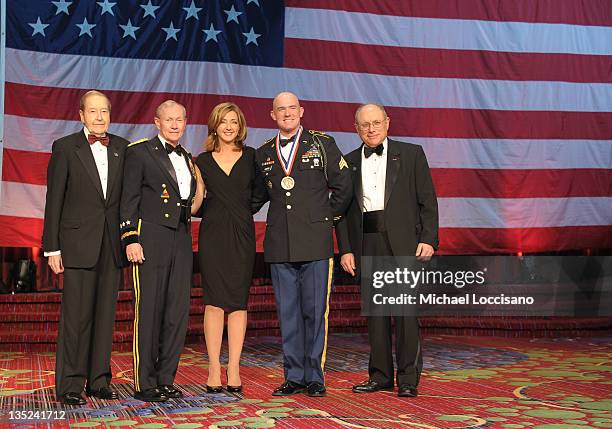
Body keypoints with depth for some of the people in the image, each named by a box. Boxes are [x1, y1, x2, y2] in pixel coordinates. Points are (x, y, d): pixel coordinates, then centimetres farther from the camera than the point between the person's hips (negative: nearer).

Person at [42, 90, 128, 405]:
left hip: (112, 244, 4)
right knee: (76, 316, -3)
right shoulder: (65, 147, 1)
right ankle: (70, 385, 5)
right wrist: (52, 248, -6)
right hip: (78, 243, -4)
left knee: (105, 313, 8)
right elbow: (54, 201, -1)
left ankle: (99, 380, 17)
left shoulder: (123, 148, 11)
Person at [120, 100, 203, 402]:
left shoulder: (186, 158, 19)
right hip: (150, 238, -6)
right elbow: (129, 199, -6)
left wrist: (194, 206, 4)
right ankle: (144, 383, 4)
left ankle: (165, 379, 17)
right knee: (148, 311, -3)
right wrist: (130, 238, -13)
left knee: (178, 312, 7)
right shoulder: (139, 152, -1)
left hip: (181, 239, 6)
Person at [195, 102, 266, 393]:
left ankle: (234, 369, 5)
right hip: (212, 235, 0)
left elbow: (261, 192, 9)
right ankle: (214, 368, 2)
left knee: (238, 301, 1)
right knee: (214, 301, -3)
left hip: (242, 234, 0)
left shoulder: (251, 157, 6)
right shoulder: (202, 161, 8)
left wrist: (242, 210, 2)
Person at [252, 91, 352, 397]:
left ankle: (315, 377, 8)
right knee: (287, 313, 6)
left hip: (315, 242, -3)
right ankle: (294, 376, 14)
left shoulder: (322, 144, 5)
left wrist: (328, 218, 6)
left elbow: (342, 186, 7)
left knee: (315, 311, -1)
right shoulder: (263, 153, 13)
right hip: (279, 244, 3)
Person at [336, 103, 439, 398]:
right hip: (366, 244, 3)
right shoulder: (349, 162, 13)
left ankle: (408, 378, 2)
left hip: (403, 243, -3)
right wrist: (345, 249, 3)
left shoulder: (411, 154, 6)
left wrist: (428, 239, -7)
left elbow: (427, 200, 3)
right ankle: (380, 375, 16)